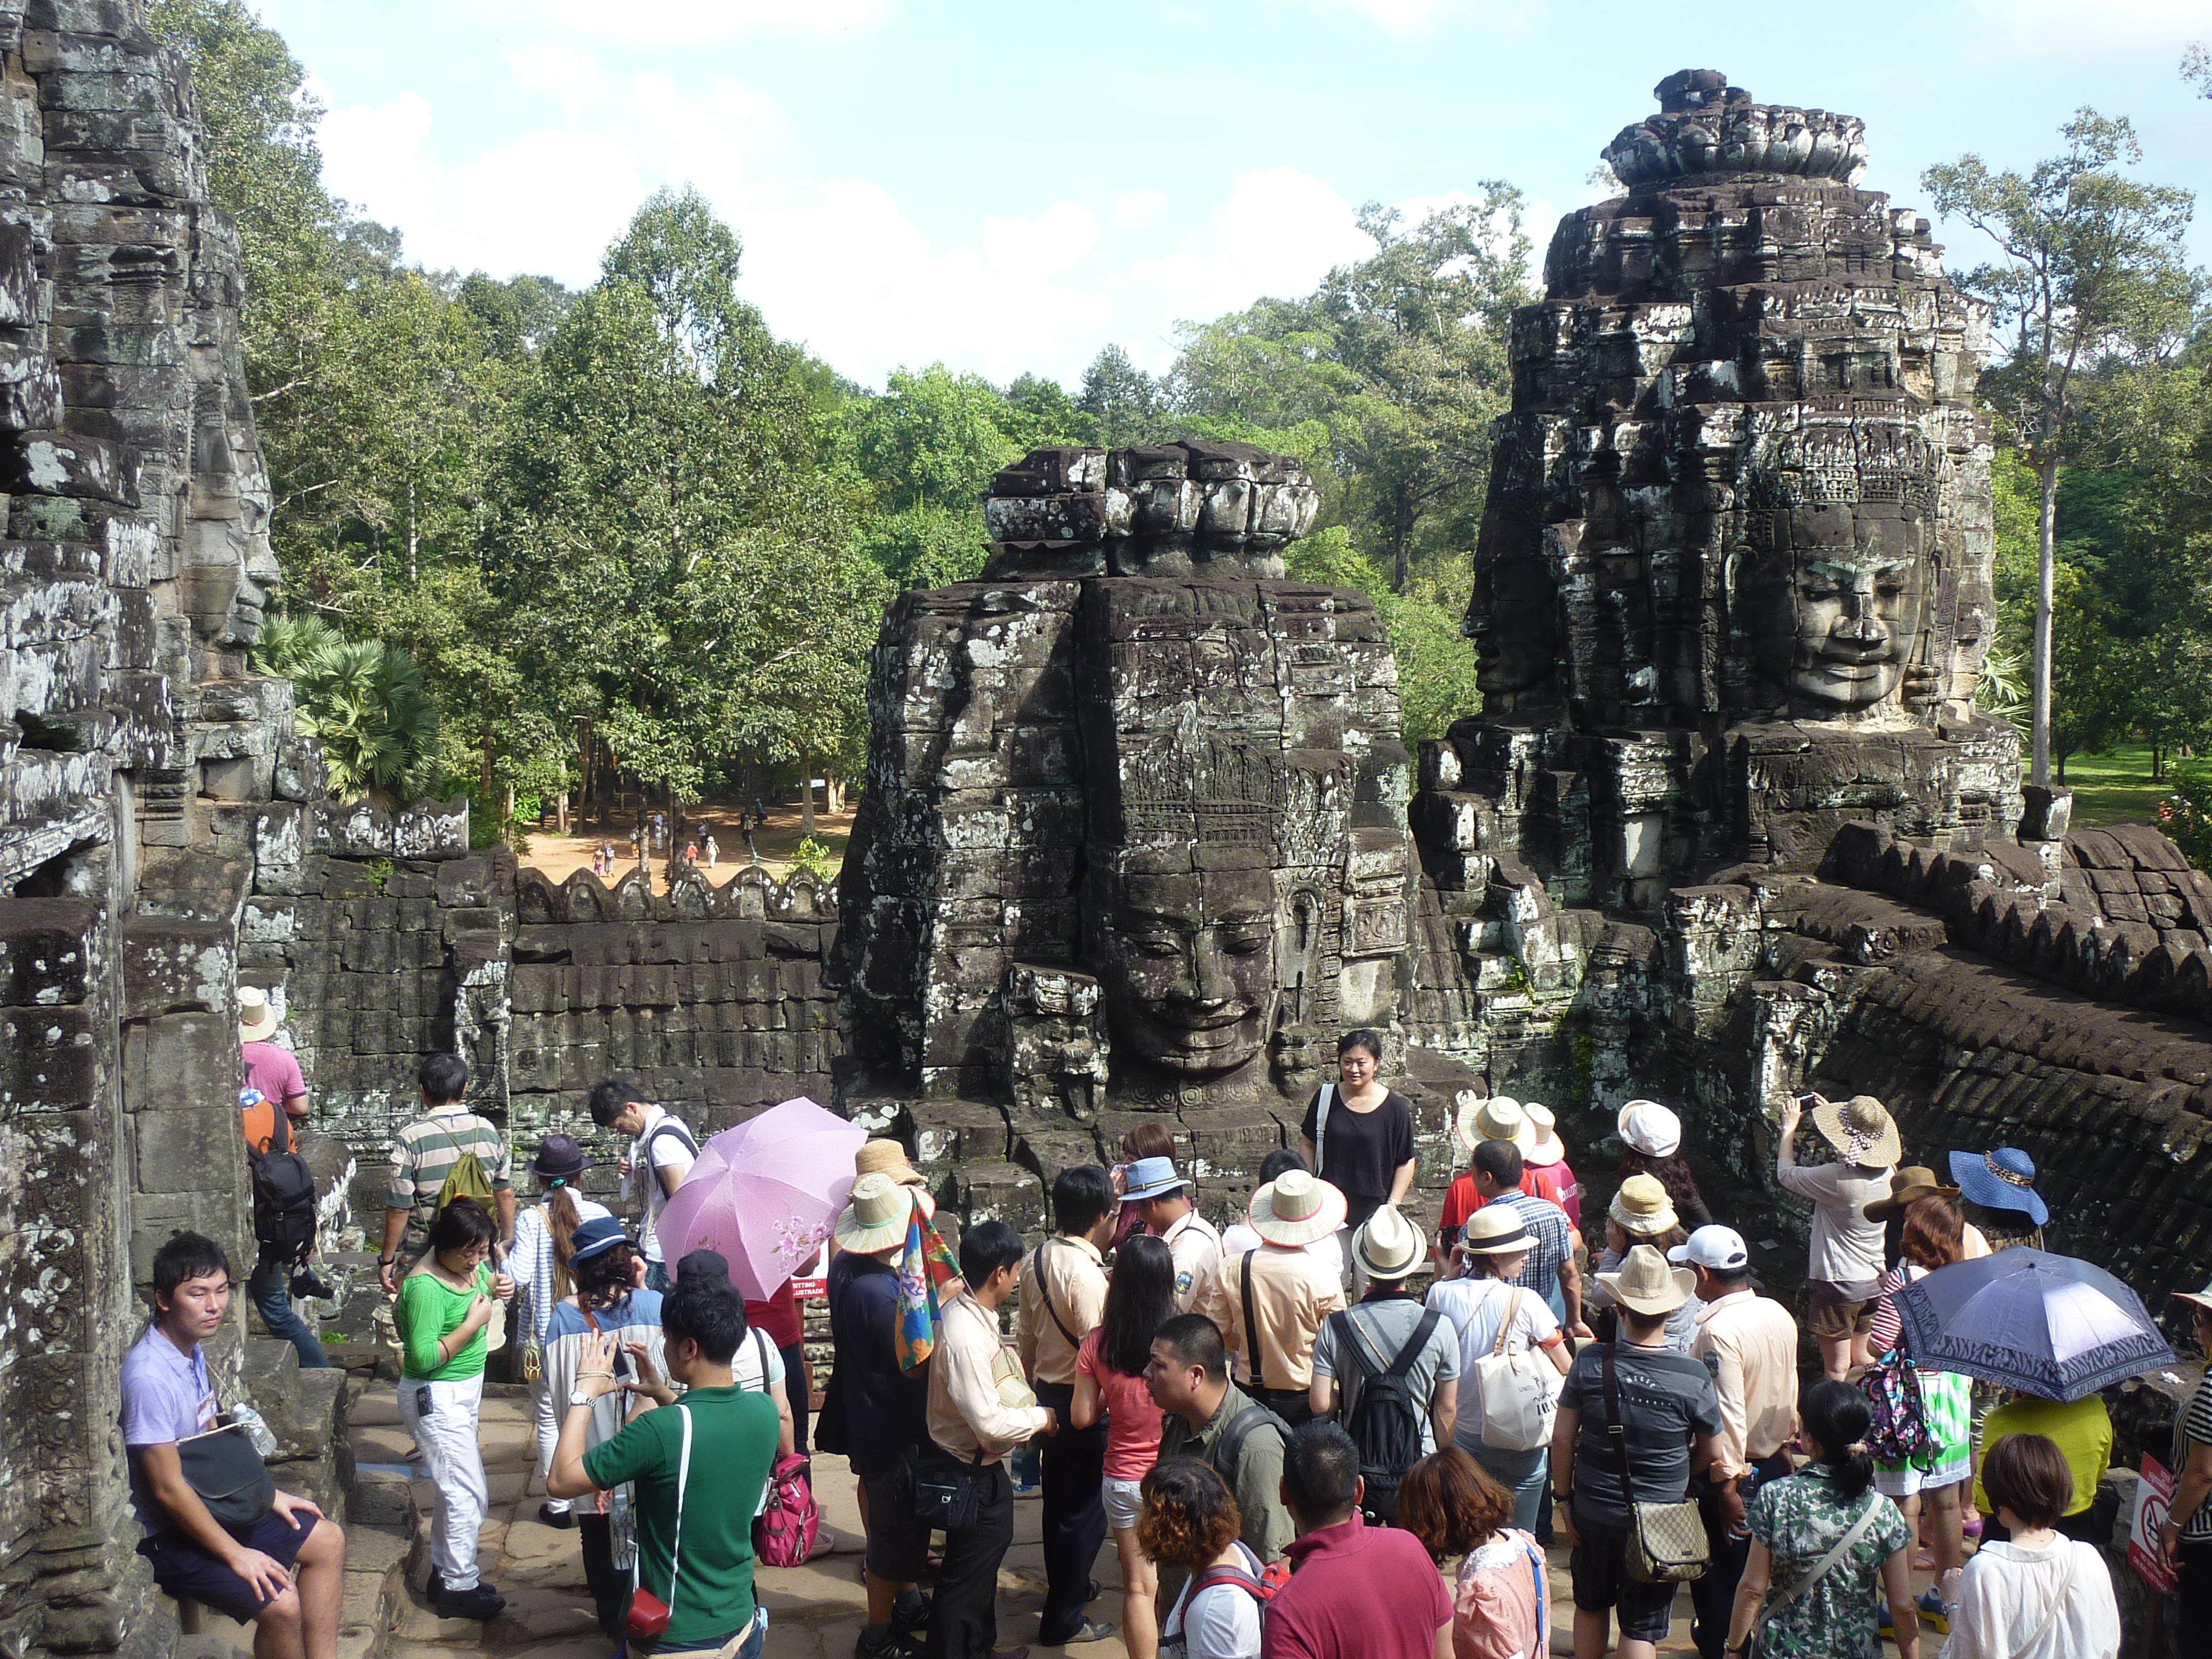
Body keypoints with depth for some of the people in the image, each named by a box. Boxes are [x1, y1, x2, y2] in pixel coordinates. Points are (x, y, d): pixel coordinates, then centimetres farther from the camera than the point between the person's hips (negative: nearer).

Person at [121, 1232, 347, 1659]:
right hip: (166, 1535, -10)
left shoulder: (193, 1351, 4)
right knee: (280, 1602, -24)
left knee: (328, 1540, 13)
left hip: (211, 1504, 10)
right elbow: (168, 1488, -26)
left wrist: (268, 1494, 12)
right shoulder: (150, 1376, -27)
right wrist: (237, 1555, -21)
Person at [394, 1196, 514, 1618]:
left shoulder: (469, 1265, -1)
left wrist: (496, 1286, -1)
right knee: (468, 1495, -5)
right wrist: (473, 1323, -25)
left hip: (462, 1392, 9)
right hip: (437, 1399, -9)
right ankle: (459, 1588, 6)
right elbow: (425, 1357, -27)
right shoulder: (426, 1286, -25)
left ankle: (444, 1573, 31)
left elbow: (484, 1281, 23)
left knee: (457, 1489, 18)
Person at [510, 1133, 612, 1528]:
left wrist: (501, 1255, -11)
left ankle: (559, 1504, 12)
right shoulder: (598, 1214, -5)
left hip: (545, 1333, -2)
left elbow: (519, 1277, -19)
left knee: (550, 1419, 9)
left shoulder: (531, 1220, -11)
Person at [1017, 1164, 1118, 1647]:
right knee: (1085, 1508, 4)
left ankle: (1066, 1582, 44)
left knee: (1057, 1495, 24)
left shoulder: (1038, 1260, 0)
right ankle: (1063, 1617, 12)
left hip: (1048, 1391, 8)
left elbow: (1025, 1334, 10)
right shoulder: (1086, 1273, -26)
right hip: (1084, 1401, -8)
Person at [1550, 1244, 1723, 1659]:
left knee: (1591, 1606, 24)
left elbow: (1562, 1437, -7)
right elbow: (1711, 1454, -4)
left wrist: (1563, 1497, 6)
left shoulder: (1589, 1362, -14)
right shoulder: (1694, 1378, -17)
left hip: (1593, 1513, 2)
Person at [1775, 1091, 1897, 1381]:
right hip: (1873, 1281, 7)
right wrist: (1831, 1111, 21)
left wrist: (1790, 1126, 0)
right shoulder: (1886, 1172, -6)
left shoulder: (1838, 1179, -27)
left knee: (1837, 1368, 1)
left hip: (1838, 1283, -7)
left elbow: (1786, 1174, -12)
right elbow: (1855, 1158, 19)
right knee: (1861, 1359, 21)